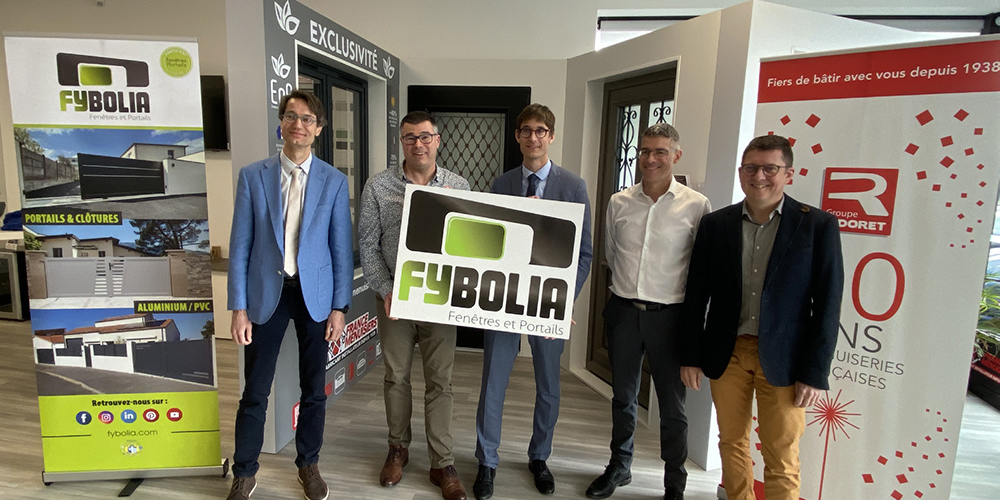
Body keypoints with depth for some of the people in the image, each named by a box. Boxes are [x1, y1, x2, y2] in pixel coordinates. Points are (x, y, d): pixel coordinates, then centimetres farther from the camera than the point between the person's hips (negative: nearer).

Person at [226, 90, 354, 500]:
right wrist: (238, 307, -4)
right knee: (255, 392, 8)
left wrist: (340, 306, -3)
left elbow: (341, 247, 0)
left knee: (314, 389, 12)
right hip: (266, 293, 0)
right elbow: (240, 245, 0)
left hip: (315, 295, 1)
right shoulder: (253, 176, 0)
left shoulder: (334, 181, 0)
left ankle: (308, 465, 33)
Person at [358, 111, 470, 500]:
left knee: (440, 381, 6)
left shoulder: (459, 187, 1)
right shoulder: (378, 186, -1)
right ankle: (398, 449, 34)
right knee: (396, 377, 13)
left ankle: (442, 464, 19)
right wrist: (385, 290, -8)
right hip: (394, 296, 0)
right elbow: (368, 244, 0)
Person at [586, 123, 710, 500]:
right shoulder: (619, 202, 3)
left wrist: (695, 313, 3)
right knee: (623, 396, 17)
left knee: (672, 405, 7)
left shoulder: (696, 206, -7)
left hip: (669, 315, -3)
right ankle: (620, 466, 38)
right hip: (624, 310, 3)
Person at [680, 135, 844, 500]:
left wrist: (814, 373, -7)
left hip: (783, 360, -2)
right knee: (732, 443, 15)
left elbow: (827, 304, -4)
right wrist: (691, 356, 3)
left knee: (782, 462, 5)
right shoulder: (715, 224, 2)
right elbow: (696, 296, 5)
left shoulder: (818, 225, -4)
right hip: (727, 354, 3)